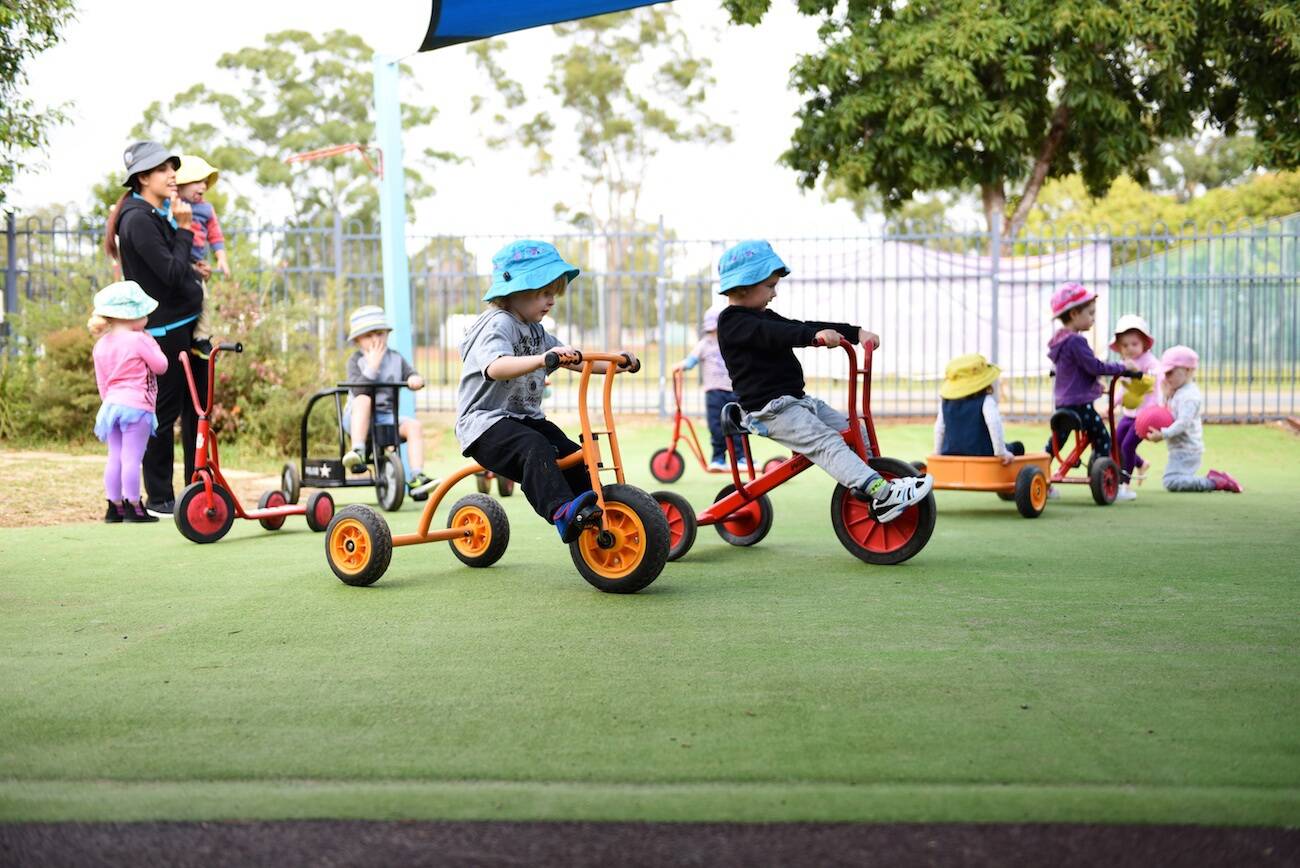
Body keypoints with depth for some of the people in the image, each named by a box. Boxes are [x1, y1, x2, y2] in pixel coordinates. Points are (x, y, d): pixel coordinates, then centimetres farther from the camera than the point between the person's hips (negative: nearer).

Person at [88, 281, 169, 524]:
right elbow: (160, 366, -3)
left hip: (111, 404, 7)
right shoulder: (138, 340, -10)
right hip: (136, 406, -7)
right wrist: (152, 344, 8)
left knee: (115, 457, 10)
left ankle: (114, 506, 13)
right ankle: (133, 508, -4)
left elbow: (102, 383, 16)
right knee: (132, 458, -6)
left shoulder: (101, 345, 12)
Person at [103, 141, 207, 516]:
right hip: (163, 328, -9)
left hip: (188, 322, 9)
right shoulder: (138, 220, -15)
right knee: (166, 411, -3)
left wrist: (191, 267, 5)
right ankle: (159, 498, 6)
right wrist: (184, 229, -15)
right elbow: (173, 274, -20)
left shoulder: (162, 213, 14)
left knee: (197, 408, 11)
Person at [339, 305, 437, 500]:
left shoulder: (395, 358, 11)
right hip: (358, 418, -3)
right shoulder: (356, 360, -2)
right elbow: (358, 390, -16)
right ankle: (357, 451, -46)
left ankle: (416, 478, -26)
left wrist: (416, 379, -18)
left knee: (414, 425, -22)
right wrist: (372, 366, -22)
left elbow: (411, 374, 6)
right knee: (363, 401, -35)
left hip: (387, 416, 4)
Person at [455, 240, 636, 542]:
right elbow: (496, 367, -34)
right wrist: (541, 359, -50)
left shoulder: (536, 331, 18)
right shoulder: (498, 325, -14)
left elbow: (571, 359, 24)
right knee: (535, 448, -34)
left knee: (572, 454, -6)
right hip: (485, 423, -9)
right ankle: (562, 511, -48)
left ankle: (594, 514, 1)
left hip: (525, 418, 9)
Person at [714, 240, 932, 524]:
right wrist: (816, 335, -44)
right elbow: (772, 335, -28)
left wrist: (856, 333, 4)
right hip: (770, 409, -10)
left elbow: (801, 328, 16)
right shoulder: (732, 322, -10)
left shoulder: (764, 317, 21)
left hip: (796, 399, 10)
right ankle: (883, 494, -37)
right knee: (827, 443, -26)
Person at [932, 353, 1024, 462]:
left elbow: (939, 429, 8)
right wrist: (1002, 453, -22)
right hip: (981, 455, -5)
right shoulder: (986, 401, -12)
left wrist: (937, 453, 20)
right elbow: (994, 423, -27)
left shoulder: (946, 402, 4)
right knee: (1017, 447, 22)